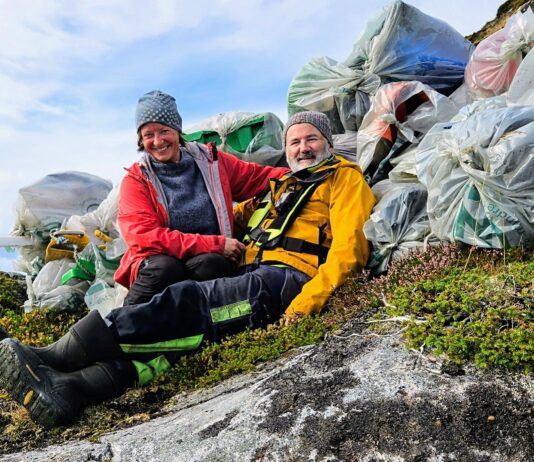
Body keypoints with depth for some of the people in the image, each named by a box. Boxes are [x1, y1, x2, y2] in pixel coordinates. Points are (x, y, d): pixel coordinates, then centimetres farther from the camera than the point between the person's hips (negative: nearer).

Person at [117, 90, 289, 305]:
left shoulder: (210, 161, 12)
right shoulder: (136, 180, 4)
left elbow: (261, 177, 21)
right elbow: (144, 236, -10)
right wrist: (215, 244, -17)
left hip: (211, 258, 1)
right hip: (158, 262, -1)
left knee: (214, 264, -33)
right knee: (164, 268, -35)